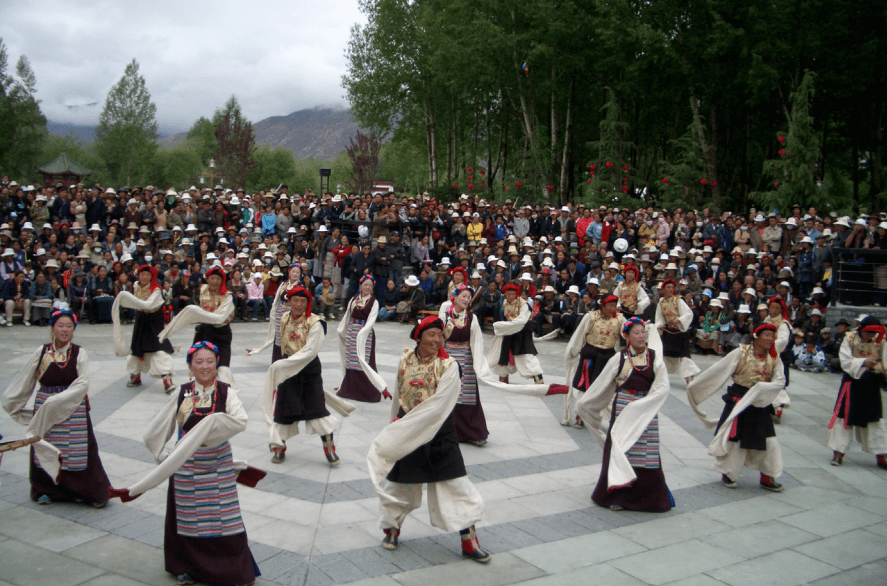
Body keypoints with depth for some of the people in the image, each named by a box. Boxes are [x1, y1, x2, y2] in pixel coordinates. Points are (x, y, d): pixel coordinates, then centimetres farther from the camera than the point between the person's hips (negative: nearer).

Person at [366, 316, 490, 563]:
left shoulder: (449, 365, -13)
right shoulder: (405, 360, -2)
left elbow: (437, 405, -19)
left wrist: (401, 426, -18)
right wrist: (394, 426, 21)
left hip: (439, 433, -2)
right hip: (406, 433, 3)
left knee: (456, 485, -2)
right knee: (398, 482, 13)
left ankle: (469, 542, 12)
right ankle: (392, 528, 39)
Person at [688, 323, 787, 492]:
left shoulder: (774, 358, 1)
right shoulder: (741, 352, -10)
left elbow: (779, 381, -5)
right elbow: (718, 369, -9)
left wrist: (762, 388, -23)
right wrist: (694, 384, -8)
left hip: (760, 404, 3)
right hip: (738, 400, -3)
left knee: (768, 442, 5)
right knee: (733, 437, 5)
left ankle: (766, 478, 22)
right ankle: (727, 473, 24)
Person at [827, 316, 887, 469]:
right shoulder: (849, 339, -7)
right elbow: (845, 362, -12)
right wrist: (863, 362, -26)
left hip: (872, 384, 2)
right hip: (852, 382, -2)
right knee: (844, 415, 1)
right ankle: (839, 452, 12)